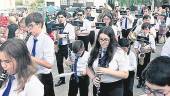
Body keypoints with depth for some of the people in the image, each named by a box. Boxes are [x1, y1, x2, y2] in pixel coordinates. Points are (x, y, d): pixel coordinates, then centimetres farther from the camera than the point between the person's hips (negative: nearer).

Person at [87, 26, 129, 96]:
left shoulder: (119, 52, -14)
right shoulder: (95, 51, 1)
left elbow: (125, 74, -16)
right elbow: (89, 68, 9)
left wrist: (107, 71, -26)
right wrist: (93, 78, -11)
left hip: (114, 89, -4)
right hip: (98, 87, 4)